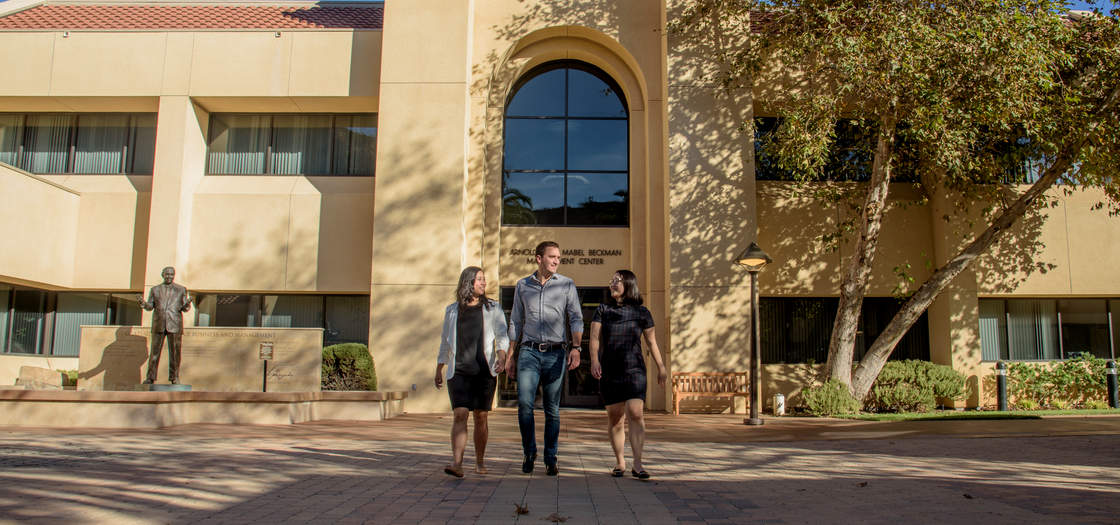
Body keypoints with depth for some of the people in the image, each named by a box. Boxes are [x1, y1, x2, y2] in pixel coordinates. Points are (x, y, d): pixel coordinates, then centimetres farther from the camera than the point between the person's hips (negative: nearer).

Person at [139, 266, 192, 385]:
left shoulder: (181, 290, 10)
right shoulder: (155, 289, 13)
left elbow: (185, 308, 5)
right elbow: (150, 306, 9)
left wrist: (187, 304, -18)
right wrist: (143, 303, -12)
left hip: (174, 325, -1)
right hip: (158, 325, 1)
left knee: (175, 352, -1)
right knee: (155, 351, 1)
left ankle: (174, 378, 7)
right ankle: (151, 378, 6)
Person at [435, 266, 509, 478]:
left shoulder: (492, 309, 8)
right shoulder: (452, 310, 11)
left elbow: (501, 337, -1)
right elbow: (445, 342, 18)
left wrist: (501, 357, -20)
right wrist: (439, 371, 16)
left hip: (485, 372, 0)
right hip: (458, 372, 0)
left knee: (481, 417, 4)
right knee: (460, 415, -13)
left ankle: (480, 461, 18)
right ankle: (456, 463, -19)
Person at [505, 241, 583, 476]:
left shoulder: (566, 285, 5)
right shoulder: (522, 286, 9)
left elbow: (576, 318, 1)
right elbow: (515, 323, 14)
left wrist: (575, 347, -14)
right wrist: (511, 356, 11)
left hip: (555, 353, 0)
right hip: (529, 352, 1)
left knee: (552, 409, 3)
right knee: (524, 403, -12)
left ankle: (551, 458, 14)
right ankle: (529, 451, 8)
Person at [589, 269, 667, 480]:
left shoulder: (641, 312, 4)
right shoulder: (603, 310, 7)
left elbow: (651, 341, 12)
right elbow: (595, 338, -2)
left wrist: (661, 367, 14)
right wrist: (594, 360, -18)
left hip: (634, 370, -1)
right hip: (609, 372, 2)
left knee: (635, 413, -14)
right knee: (614, 417, 6)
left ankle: (637, 465, -12)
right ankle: (619, 462, 20)